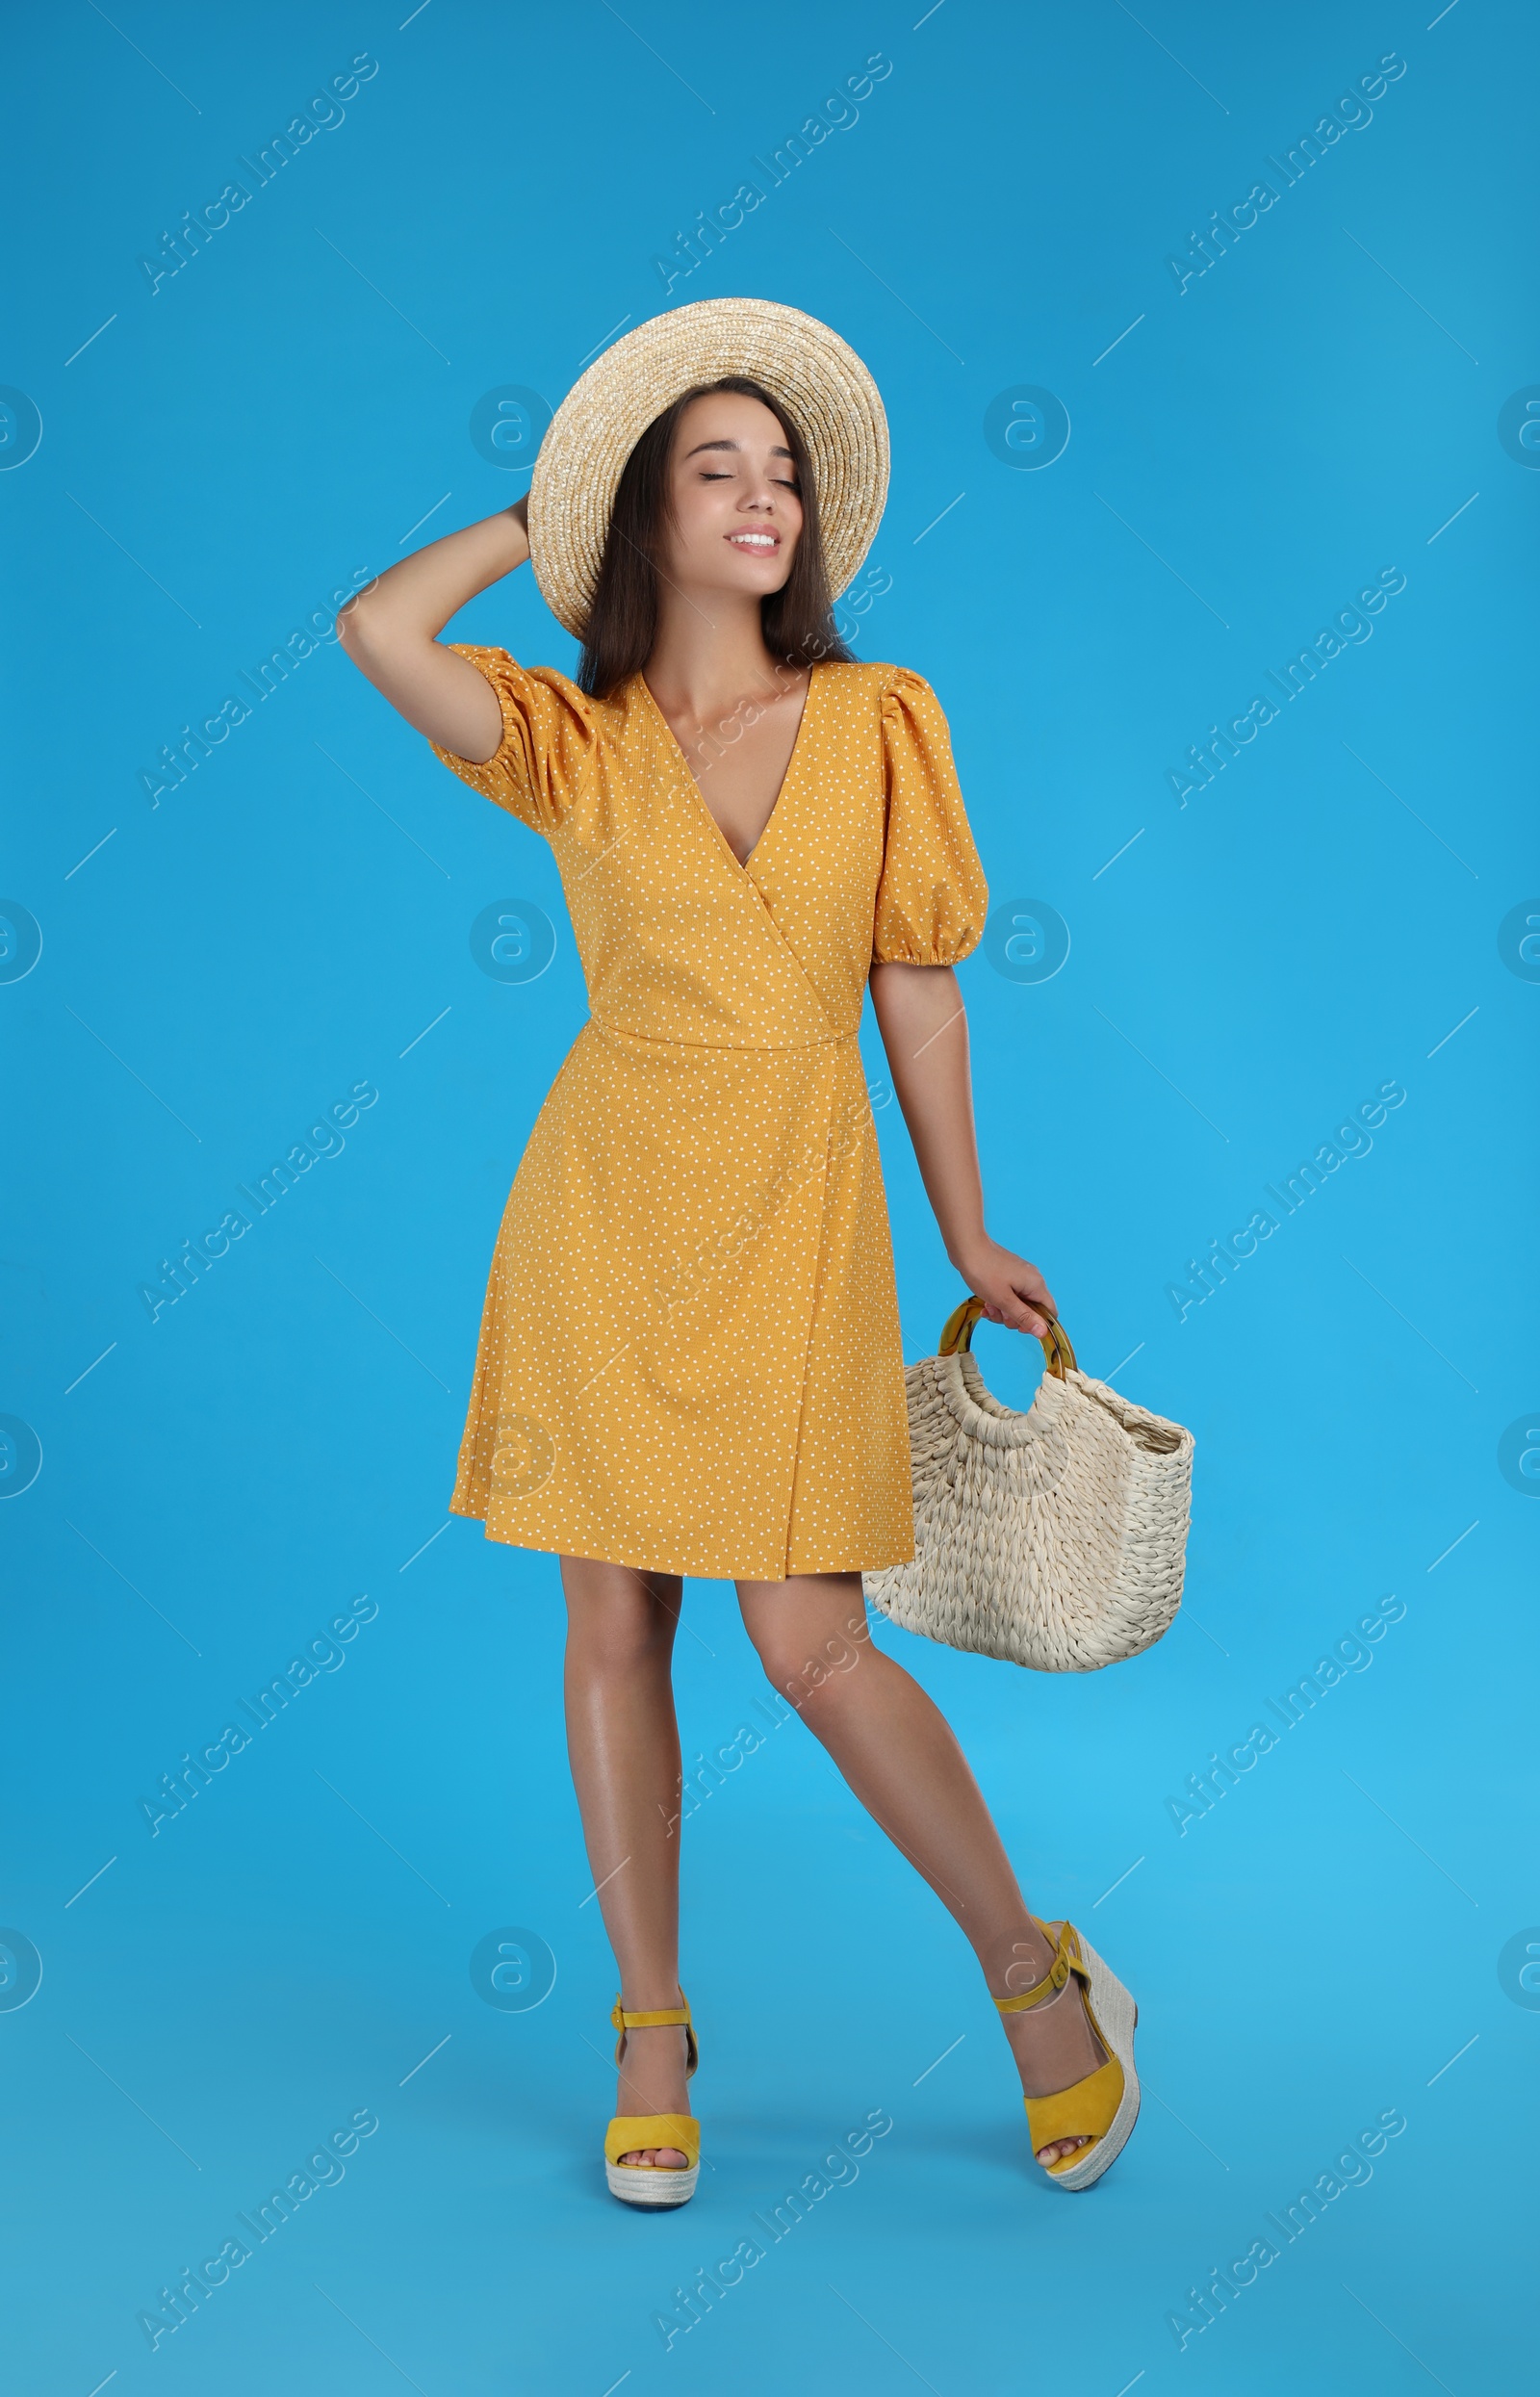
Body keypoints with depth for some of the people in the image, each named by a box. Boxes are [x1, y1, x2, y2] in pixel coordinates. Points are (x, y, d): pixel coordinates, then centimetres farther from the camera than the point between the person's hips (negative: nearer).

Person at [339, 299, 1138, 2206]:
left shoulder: (879, 722, 4)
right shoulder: (574, 742, 3)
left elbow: (915, 989, 6)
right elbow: (376, 630, -14)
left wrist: (968, 1241, 7)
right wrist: (545, 512, 3)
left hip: (799, 1213, -1)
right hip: (606, 1207, 2)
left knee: (810, 1643, -5)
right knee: (613, 1624, 6)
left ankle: (1038, 1980, 16)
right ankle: (653, 2040, 21)